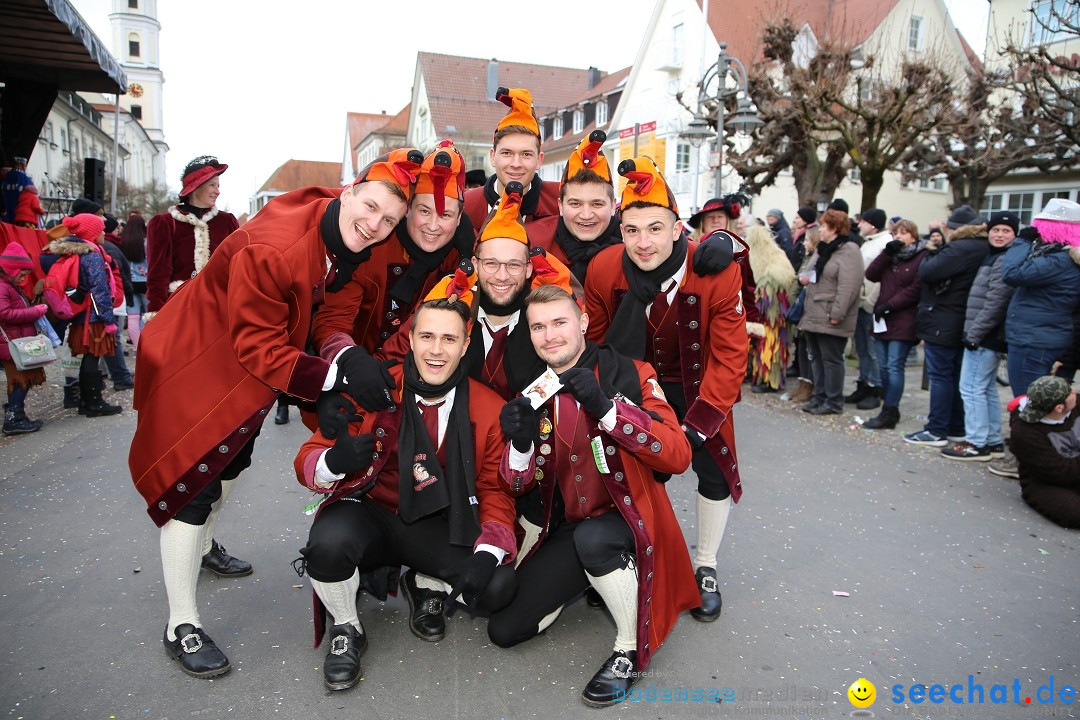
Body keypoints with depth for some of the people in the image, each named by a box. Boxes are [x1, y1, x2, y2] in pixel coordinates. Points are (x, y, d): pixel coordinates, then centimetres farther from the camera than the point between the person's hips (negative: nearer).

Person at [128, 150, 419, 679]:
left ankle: (203, 548, 53)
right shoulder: (270, 248, -35)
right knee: (192, 482, -5)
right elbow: (258, 348, -33)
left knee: (230, 463, 26)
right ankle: (180, 626, 9)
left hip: (249, 368, 9)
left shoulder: (349, 242, -13)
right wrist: (336, 375, -42)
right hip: (197, 362, -9)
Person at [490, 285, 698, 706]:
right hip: (564, 529, 5)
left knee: (592, 537, -37)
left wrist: (605, 407, -32)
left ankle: (630, 649, -11)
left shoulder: (629, 374, -11)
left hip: (626, 520, -4)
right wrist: (521, 444, -21)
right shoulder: (530, 394, 1)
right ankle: (589, 579, 21)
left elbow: (678, 456, -22)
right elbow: (517, 488, 2)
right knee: (504, 629, -2)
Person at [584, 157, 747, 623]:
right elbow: (593, 344, -10)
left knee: (714, 470, 1)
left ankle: (705, 567, 24)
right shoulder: (603, 269, -23)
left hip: (696, 385, -1)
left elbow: (728, 357, -23)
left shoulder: (717, 271, -29)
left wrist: (698, 424, -25)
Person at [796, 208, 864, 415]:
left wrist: (837, 314, -24)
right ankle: (819, 397, 23)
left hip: (830, 319, -9)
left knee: (831, 359, -2)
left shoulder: (849, 251, -11)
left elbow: (848, 286, -20)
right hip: (813, 315, 9)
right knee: (816, 357, 13)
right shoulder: (822, 249, 18)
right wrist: (804, 279, 7)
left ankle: (833, 402, 7)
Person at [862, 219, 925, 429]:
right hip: (882, 318, 7)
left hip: (903, 321, -7)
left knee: (894, 367, -8)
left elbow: (915, 290, -12)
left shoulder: (921, 258, -5)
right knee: (884, 366, 9)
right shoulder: (891, 255, 16)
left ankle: (888, 414, -5)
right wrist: (886, 253, -7)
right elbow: (871, 275, 2)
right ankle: (890, 410, 17)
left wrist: (889, 305, -15)